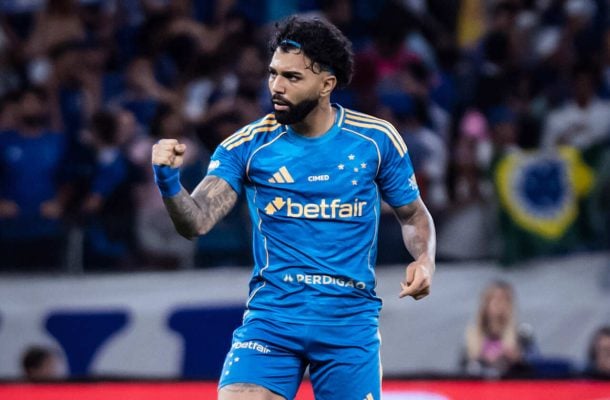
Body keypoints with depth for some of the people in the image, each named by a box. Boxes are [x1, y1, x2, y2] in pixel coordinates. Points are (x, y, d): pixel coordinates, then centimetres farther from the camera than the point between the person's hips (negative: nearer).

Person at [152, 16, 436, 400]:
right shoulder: (249, 145, -2)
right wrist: (169, 182, -32)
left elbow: (414, 214, 13)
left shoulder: (377, 139, -1)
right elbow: (196, 221, -12)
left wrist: (424, 260, -8)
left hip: (350, 321, 0)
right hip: (271, 316, 0)